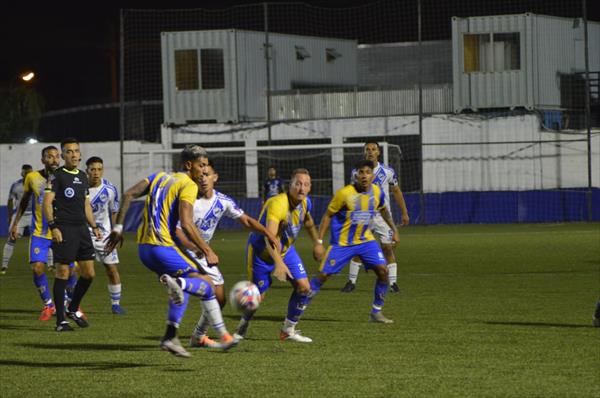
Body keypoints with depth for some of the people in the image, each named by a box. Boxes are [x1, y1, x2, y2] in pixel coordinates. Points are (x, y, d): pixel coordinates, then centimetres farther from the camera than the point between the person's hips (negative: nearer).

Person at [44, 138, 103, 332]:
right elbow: (47, 202, -11)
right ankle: (60, 320, -1)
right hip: (64, 230, -7)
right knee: (62, 273, -6)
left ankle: (73, 309, 25)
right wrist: (53, 226, -20)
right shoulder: (57, 176, -5)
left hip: (81, 229, 7)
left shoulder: (83, 177, 17)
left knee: (89, 273, 6)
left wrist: (94, 226, 18)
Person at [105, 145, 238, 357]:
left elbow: (128, 194, 9)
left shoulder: (159, 177, 17)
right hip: (164, 248, -8)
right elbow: (186, 224, -16)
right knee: (207, 286, -3)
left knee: (184, 288, 24)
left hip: (144, 248, 8)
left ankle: (170, 337, 13)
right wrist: (208, 252, -9)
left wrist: (118, 227, 12)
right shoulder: (188, 185, -6)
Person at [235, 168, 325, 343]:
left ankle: (288, 330, 8)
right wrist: (278, 262, -57)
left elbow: (308, 221, 16)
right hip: (261, 251, -7)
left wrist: (317, 242, 23)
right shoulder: (278, 204, -36)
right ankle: (243, 325, 31)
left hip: (285, 249, 7)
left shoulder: (306, 203, -10)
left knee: (304, 287, -6)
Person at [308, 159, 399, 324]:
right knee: (323, 274, -7)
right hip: (342, 243, -4)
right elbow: (328, 216, -9)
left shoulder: (378, 192, -4)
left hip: (366, 240, 4)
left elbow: (383, 210, 19)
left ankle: (376, 312, 1)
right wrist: (319, 242, -12)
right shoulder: (344, 193, -17)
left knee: (383, 270, -11)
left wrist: (394, 230, 20)